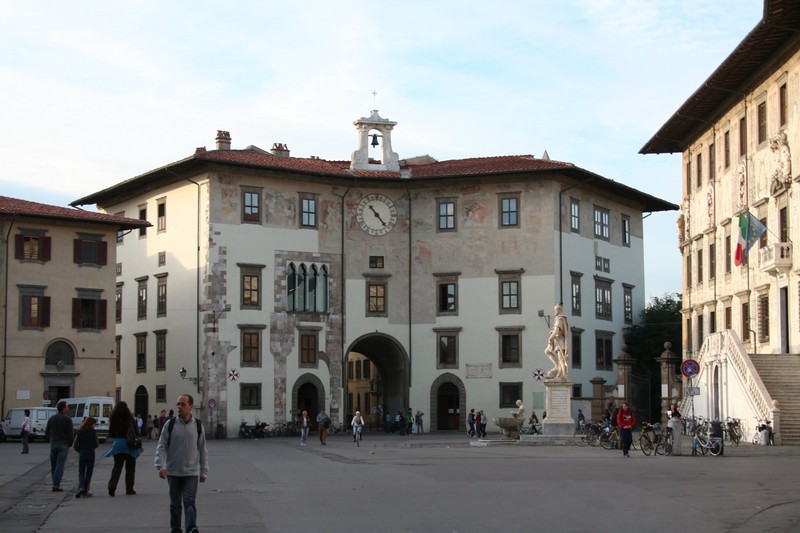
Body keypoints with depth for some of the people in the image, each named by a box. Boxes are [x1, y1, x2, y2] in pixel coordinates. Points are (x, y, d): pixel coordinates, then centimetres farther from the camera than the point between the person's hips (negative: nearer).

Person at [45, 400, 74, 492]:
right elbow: (71, 433, -9)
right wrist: (70, 444, 6)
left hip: (53, 445, 4)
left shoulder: (51, 418, 5)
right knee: (60, 466, -4)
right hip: (63, 445, -4)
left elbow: (47, 433, 7)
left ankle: (56, 484, 13)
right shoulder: (67, 419, -8)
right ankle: (56, 485, -9)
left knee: (53, 466, 11)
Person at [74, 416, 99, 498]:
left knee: (81, 473, 8)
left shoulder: (79, 432, 2)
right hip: (91, 454, -2)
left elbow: (76, 444, 1)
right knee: (89, 473, 8)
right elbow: (96, 444, -5)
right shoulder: (93, 431, -6)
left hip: (81, 454, 2)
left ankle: (81, 488, -16)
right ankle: (85, 492, 7)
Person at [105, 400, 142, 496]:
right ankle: (129, 489, 11)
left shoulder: (113, 419, -2)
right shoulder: (130, 418, -7)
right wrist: (139, 445, 1)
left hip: (117, 444, 2)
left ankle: (112, 486, -11)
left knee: (117, 467, 7)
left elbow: (111, 434, 3)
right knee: (130, 467, 9)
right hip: (129, 445, -2)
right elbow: (136, 432, -5)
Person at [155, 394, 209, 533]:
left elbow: (203, 450, 8)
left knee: (189, 502, -12)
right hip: (173, 472, 1)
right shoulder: (170, 425, -1)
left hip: (192, 473, -1)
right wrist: (161, 466, -14)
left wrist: (204, 472, 6)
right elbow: (161, 446, -1)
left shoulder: (198, 426, 3)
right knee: (175, 503, 9)